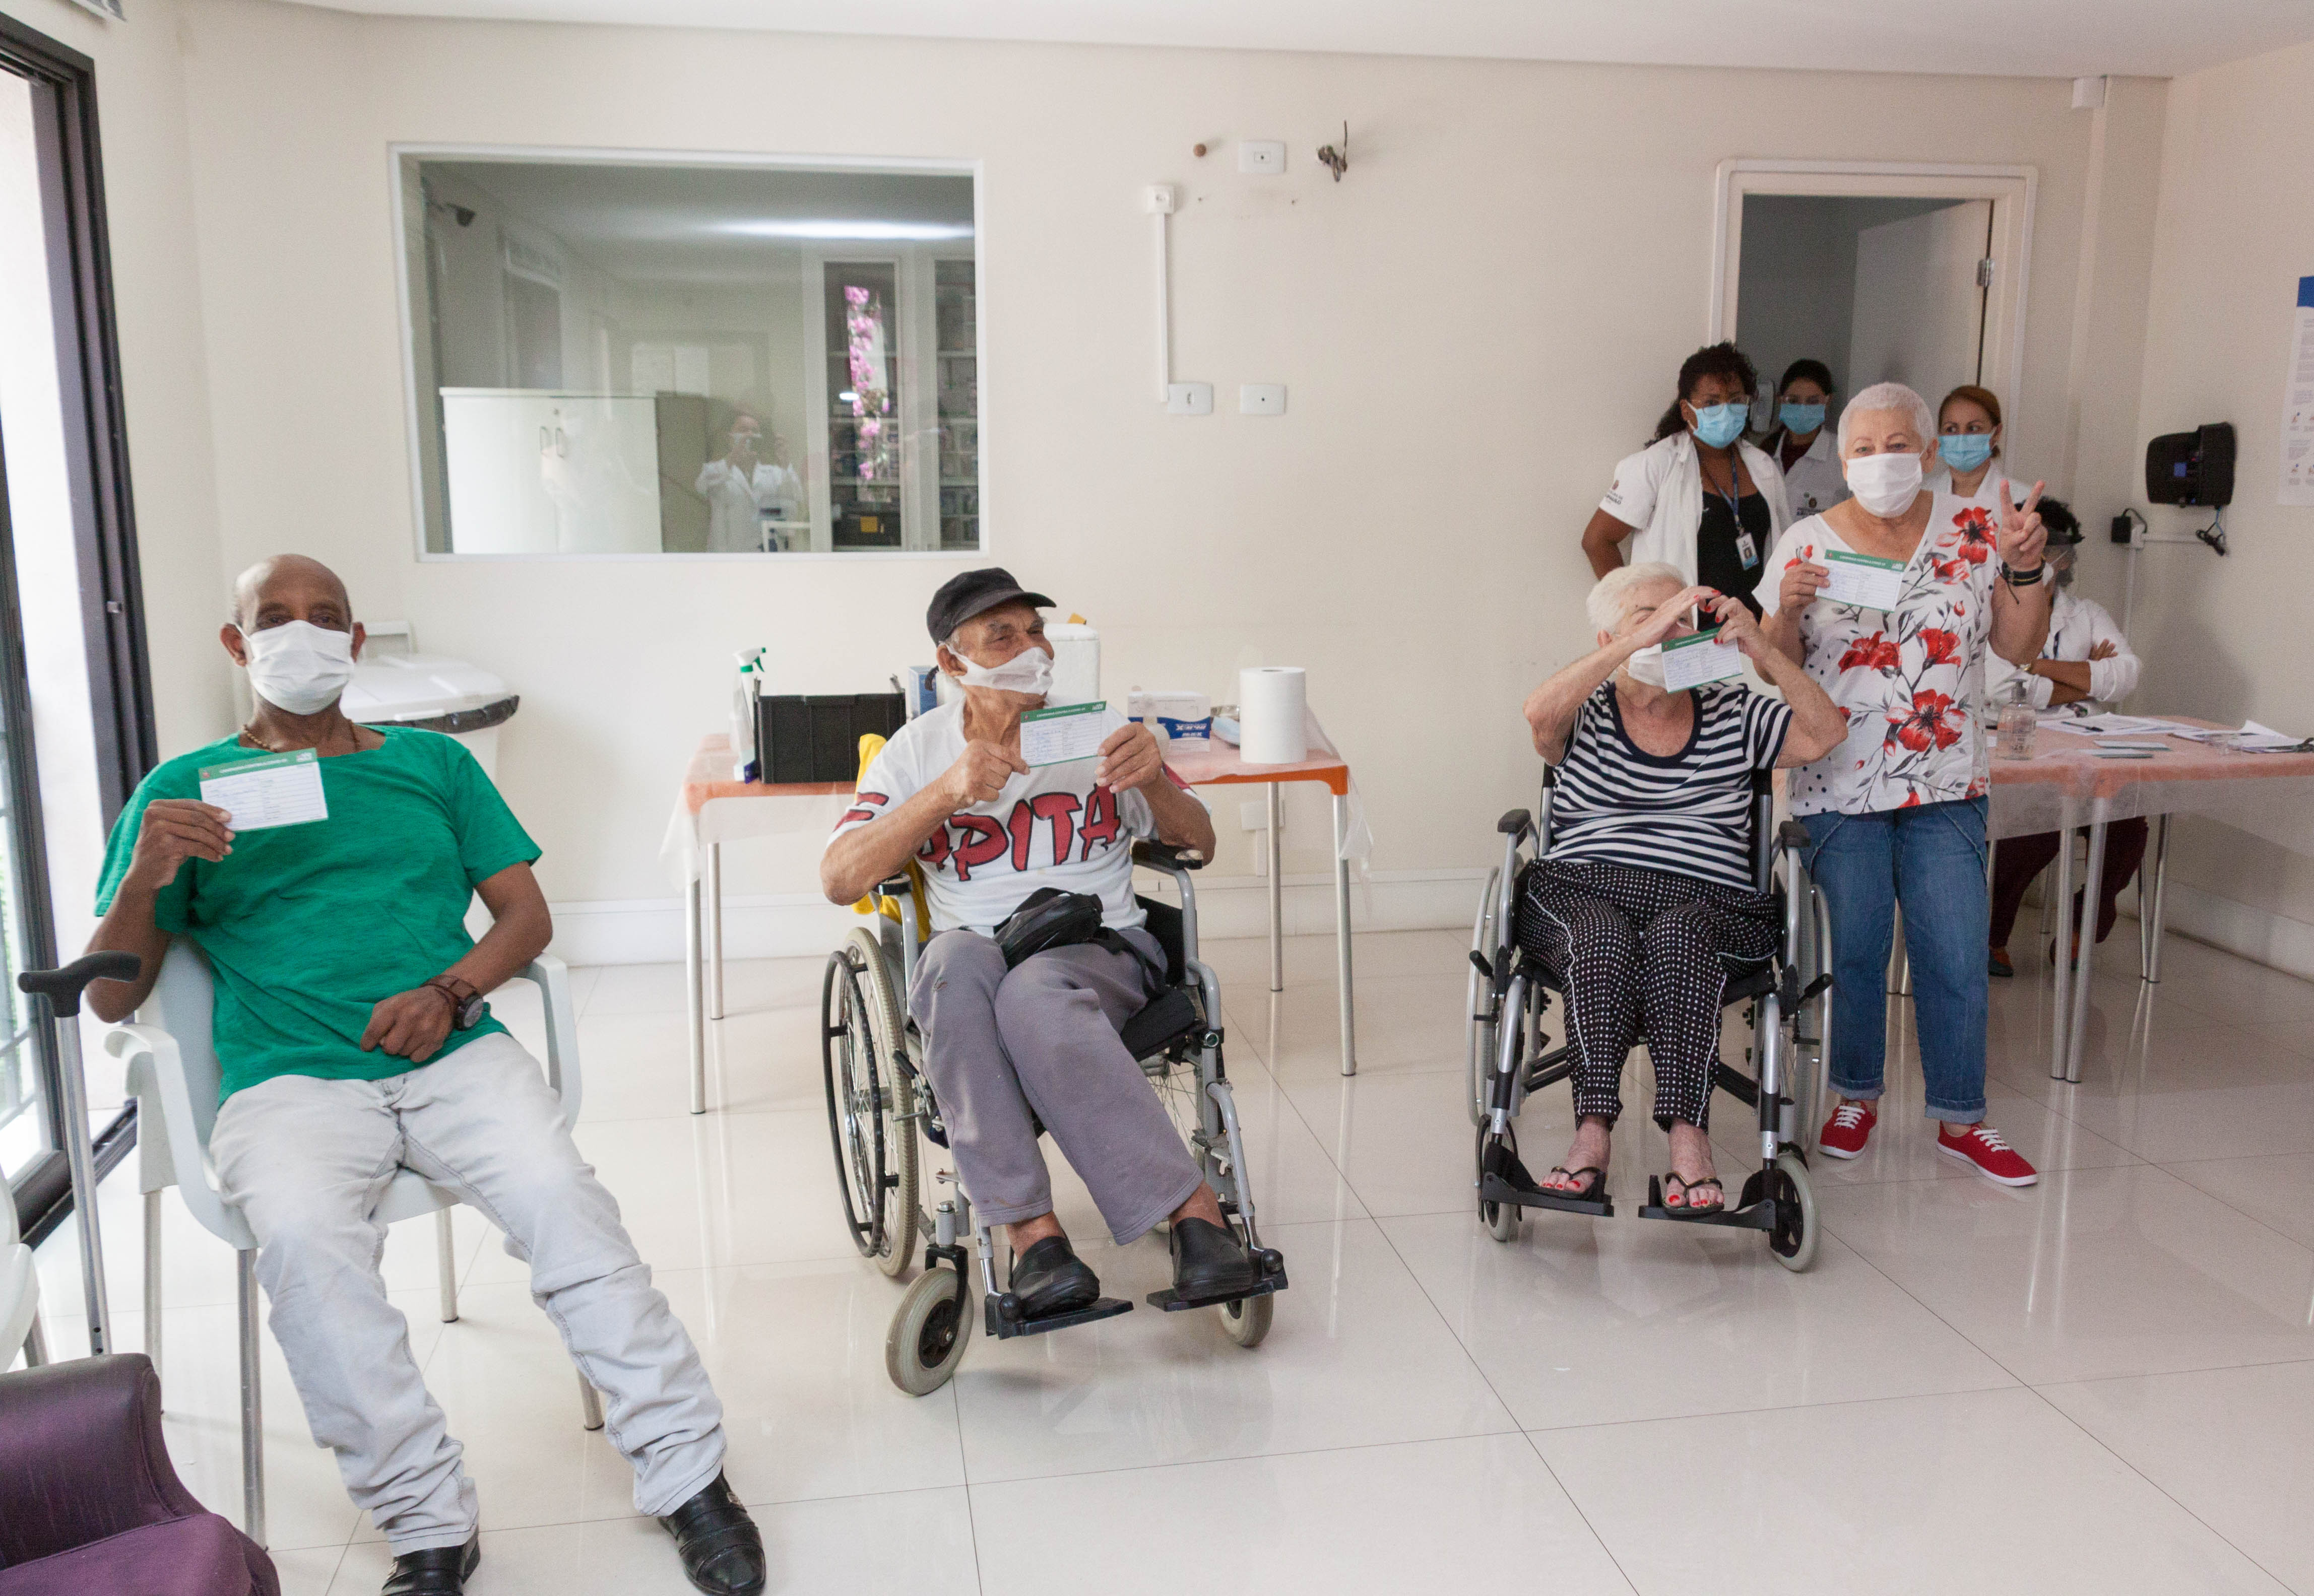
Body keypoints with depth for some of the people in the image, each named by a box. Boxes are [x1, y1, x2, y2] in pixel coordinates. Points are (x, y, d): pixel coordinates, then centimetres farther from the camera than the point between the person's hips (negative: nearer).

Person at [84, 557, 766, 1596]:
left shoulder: (432, 762, 20)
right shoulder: (185, 790, 15)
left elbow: (526, 913, 14)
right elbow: (111, 999, 11)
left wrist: (451, 992, -7)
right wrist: (146, 879, -9)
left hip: (453, 1054, 1)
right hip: (290, 1079, 0)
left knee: (560, 1196, -28)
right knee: (302, 1238, -33)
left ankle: (687, 1475, -18)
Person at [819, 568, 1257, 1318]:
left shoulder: (1097, 729, 11)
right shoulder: (917, 750, 10)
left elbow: (1200, 846, 11)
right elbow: (838, 879, -2)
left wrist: (1151, 780, -11)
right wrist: (948, 791, -14)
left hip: (1101, 950, -1)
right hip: (974, 952, 1)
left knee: (1033, 993, -37)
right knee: (956, 962, -36)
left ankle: (1195, 1210, -37)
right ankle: (1031, 1229, -38)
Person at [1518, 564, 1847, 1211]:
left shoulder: (1734, 713, 20)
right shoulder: (1586, 715, 14)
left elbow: (1826, 736, 5)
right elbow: (1539, 713, -11)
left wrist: (1760, 651, -4)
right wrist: (1643, 636, -15)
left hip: (1706, 901, 1)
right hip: (1584, 893, 0)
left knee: (1679, 935, -35)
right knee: (1605, 936, -36)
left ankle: (1687, 1134, -44)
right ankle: (1593, 1129, -41)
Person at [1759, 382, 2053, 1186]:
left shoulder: (1974, 532, 3)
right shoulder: (1807, 542, 0)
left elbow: (2018, 648, 4)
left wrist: (2027, 568, -11)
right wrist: (1789, 609, -19)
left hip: (1947, 787, 1)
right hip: (1840, 784, -1)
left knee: (1956, 956, 1)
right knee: (1855, 952, 5)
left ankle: (1960, 1118, 16)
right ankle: (1856, 1097, 25)